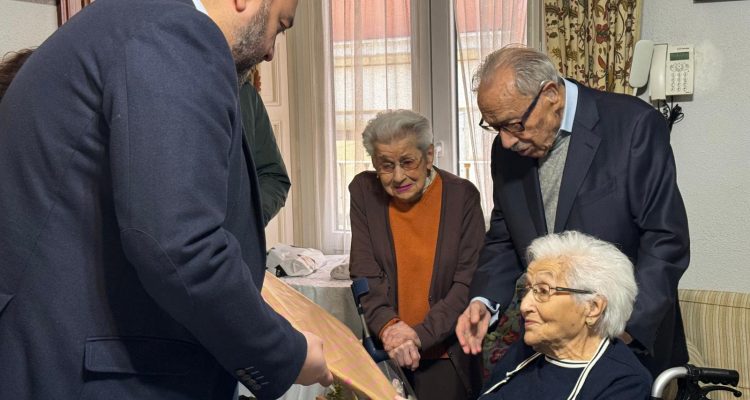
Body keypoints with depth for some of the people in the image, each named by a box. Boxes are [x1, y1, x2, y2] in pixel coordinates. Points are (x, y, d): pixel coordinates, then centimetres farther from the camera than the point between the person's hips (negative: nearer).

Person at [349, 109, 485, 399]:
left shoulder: (462, 195, -7)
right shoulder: (364, 191, -2)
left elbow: (468, 283, -10)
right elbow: (365, 274, -5)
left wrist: (421, 335, -20)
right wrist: (387, 326, -22)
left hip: (447, 355, -1)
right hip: (385, 354, 2)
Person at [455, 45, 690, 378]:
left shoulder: (634, 125, -14)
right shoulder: (508, 147, 2)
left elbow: (666, 240, -16)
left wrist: (624, 326, -24)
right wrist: (485, 301, -7)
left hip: (634, 342, -4)